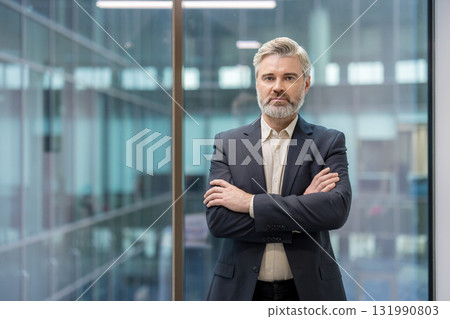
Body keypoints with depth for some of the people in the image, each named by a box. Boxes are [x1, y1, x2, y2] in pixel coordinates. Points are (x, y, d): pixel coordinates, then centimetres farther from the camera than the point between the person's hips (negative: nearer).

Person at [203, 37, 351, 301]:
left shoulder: (329, 142, -1)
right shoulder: (227, 142, 1)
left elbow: (337, 209, -18)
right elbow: (217, 220, -11)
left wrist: (251, 202, -18)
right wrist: (300, 206, -17)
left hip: (308, 289, 0)